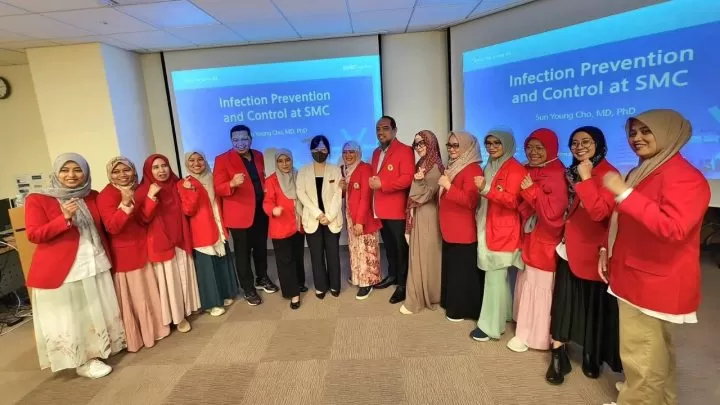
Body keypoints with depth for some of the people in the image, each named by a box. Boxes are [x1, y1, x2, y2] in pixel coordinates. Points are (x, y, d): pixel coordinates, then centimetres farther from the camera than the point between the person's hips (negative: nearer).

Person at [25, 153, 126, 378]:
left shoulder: (93, 197, 7)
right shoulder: (37, 200, -7)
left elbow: (105, 226, 13)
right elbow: (33, 235, -11)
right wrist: (65, 218, -24)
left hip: (95, 265, 5)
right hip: (60, 270, -5)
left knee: (97, 312, 16)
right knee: (69, 318, 6)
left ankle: (97, 350, 33)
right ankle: (83, 362, 19)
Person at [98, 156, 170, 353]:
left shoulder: (138, 190, 6)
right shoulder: (106, 196, -13)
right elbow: (112, 228, -22)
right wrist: (125, 204, -34)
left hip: (143, 248, 6)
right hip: (123, 254, -6)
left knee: (149, 291, 17)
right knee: (131, 297, 3)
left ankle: (152, 328, 34)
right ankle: (134, 337, 18)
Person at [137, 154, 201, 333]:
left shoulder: (177, 185, 5)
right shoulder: (144, 191, -7)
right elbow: (144, 218, -17)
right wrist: (151, 197, -26)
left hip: (180, 240, 4)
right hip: (161, 243, -4)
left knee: (184, 276, 14)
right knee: (169, 280, 3)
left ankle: (187, 308, 31)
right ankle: (177, 317, 15)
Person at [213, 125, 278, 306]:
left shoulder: (258, 156, 7)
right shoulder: (222, 160, -10)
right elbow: (218, 188, -14)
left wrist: (267, 191, 4)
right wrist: (232, 183, -34)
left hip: (260, 211, 5)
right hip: (239, 214, -5)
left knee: (261, 247, 19)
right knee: (243, 252, 5)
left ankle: (262, 278, 39)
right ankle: (248, 289, 21)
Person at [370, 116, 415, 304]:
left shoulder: (405, 151, -10)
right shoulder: (376, 152, 16)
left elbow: (407, 178, -21)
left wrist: (382, 184, -21)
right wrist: (372, 182, 7)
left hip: (397, 210, -8)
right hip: (380, 209, 8)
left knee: (401, 248, 4)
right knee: (388, 245, 20)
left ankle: (403, 284, 16)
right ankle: (392, 275, 36)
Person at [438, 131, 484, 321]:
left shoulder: (473, 170, -14)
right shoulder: (452, 166, 14)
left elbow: (469, 200, -23)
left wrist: (449, 186, -28)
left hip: (464, 231, -9)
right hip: (450, 229, 9)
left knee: (463, 270, 1)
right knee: (451, 268, 16)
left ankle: (463, 309, 15)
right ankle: (453, 305, 29)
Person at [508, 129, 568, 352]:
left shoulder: (557, 177, -16)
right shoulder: (528, 172, 8)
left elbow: (553, 213, -24)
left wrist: (532, 191, -24)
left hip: (545, 242, -7)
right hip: (528, 238, 8)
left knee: (540, 286, 3)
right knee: (528, 284, 15)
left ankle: (538, 335, 18)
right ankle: (527, 330, 29)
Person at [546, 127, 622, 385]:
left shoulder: (607, 173, -12)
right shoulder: (571, 172, 8)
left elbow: (600, 212, -26)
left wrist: (586, 179, -26)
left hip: (592, 251, -5)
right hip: (569, 248, 5)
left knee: (593, 303, 10)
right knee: (564, 301, 6)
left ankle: (592, 356, 31)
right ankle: (558, 356, 15)